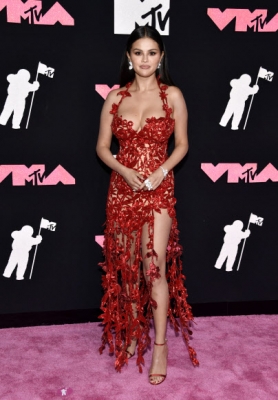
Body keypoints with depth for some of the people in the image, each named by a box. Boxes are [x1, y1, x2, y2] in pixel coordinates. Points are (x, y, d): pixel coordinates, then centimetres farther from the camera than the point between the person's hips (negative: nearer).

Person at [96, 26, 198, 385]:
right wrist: (125, 171, -12)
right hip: (122, 188, 3)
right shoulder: (115, 97, 4)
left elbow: (182, 144, 3)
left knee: (155, 266, -9)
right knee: (127, 265, 10)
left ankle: (160, 345, 4)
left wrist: (161, 172, -13)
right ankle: (133, 331, 28)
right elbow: (102, 146, 5)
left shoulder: (172, 95, 0)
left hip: (158, 189, -2)